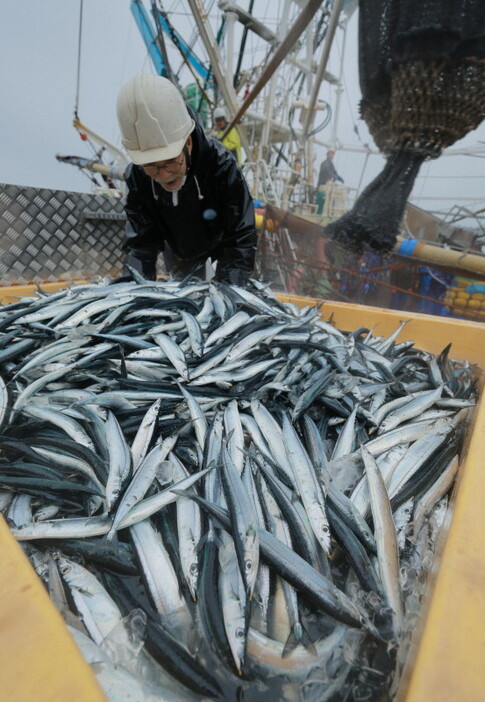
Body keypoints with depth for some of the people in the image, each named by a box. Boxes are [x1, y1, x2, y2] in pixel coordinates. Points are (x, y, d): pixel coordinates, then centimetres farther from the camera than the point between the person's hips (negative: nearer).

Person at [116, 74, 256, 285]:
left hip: (222, 245, -2)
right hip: (178, 250, 3)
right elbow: (139, 244, -27)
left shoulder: (221, 165, -39)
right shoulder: (136, 177, -29)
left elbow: (241, 240, -39)